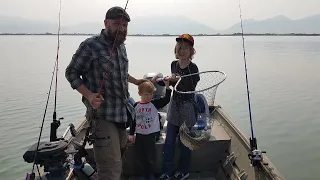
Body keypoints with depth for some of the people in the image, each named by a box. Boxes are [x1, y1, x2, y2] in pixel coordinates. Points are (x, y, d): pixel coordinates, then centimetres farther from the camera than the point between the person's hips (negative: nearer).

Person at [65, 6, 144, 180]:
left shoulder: (121, 46, 9)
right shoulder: (90, 45, -14)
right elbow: (71, 73, -9)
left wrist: (136, 81, 20)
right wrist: (89, 95, -21)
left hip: (122, 112, 8)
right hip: (102, 115, -8)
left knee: (120, 152, 23)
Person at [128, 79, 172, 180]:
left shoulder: (154, 104, -5)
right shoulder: (136, 106, 0)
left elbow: (166, 99, -17)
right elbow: (133, 121, 6)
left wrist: (167, 86, -25)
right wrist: (131, 134, 5)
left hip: (150, 135, -2)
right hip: (139, 135, 3)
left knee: (151, 157, 5)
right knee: (140, 157, 12)